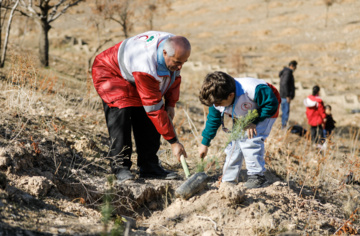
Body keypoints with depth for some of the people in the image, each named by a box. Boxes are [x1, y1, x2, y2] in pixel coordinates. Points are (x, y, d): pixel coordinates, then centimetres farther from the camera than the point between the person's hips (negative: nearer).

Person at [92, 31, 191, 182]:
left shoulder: (174, 47, -21)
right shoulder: (147, 67, -43)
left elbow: (174, 76, 3)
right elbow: (155, 109, -37)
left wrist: (170, 104, -4)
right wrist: (173, 142, -33)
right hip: (109, 72, -7)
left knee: (147, 118, -6)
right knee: (122, 110, -26)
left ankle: (149, 166, -2)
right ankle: (120, 166, -19)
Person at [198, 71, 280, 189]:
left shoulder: (251, 90, -44)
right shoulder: (217, 100, -21)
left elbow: (272, 104, -30)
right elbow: (213, 121, -4)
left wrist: (254, 122, -32)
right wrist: (205, 143, 1)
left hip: (265, 112, -6)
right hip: (242, 116, 6)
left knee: (249, 139, -25)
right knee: (234, 141, -4)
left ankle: (257, 176, -13)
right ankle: (229, 179, 7)